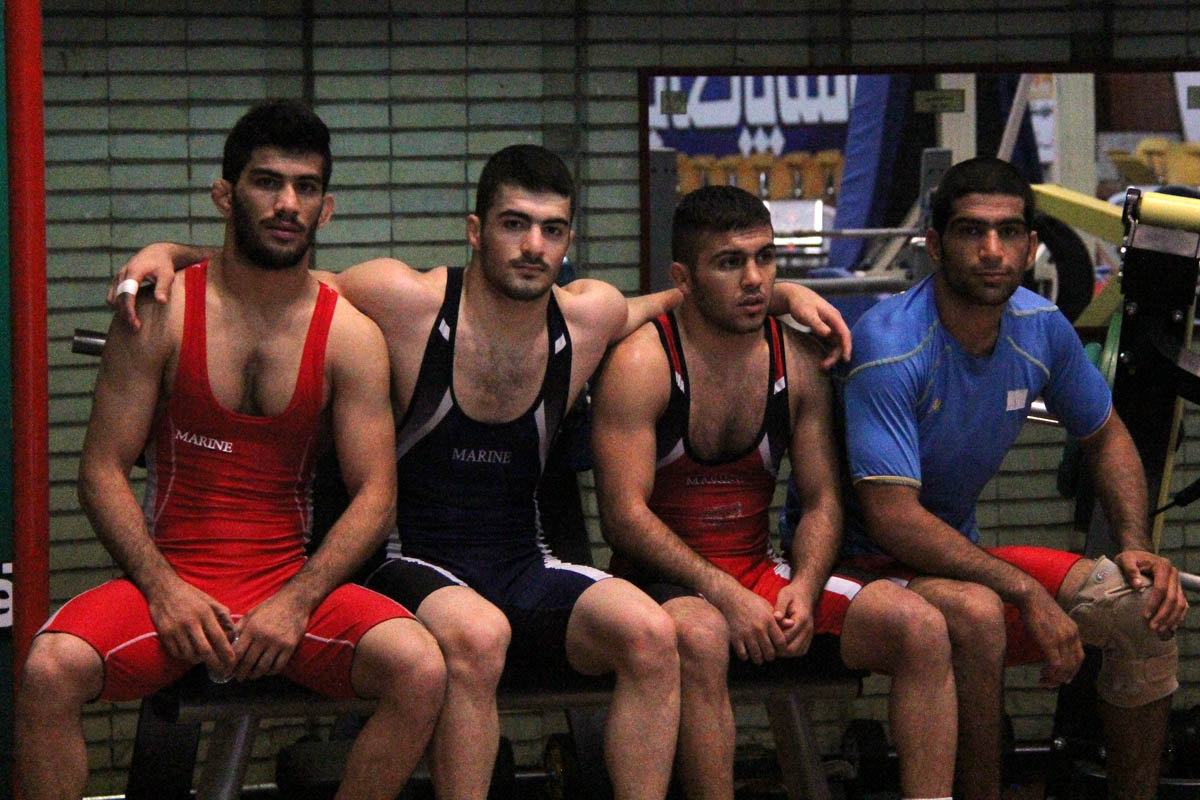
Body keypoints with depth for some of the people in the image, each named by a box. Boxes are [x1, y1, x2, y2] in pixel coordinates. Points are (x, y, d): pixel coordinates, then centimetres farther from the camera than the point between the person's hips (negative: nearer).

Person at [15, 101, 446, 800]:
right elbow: (103, 470, 1)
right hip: (170, 578, -1)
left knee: (421, 669, -27)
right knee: (50, 669, -31)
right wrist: (162, 587, -14)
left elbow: (376, 494, 0)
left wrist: (296, 601, -14)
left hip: (297, 582, 1)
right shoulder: (160, 314, 1)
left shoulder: (351, 335, 3)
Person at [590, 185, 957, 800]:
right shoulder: (639, 364, -9)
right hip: (666, 580, -5)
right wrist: (724, 595, -23)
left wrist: (803, 589, -12)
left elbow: (822, 501, 9)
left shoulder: (799, 362, 7)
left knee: (920, 625, -15)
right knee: (700, 635, -41)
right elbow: (624, 514, -14)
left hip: (762, 571, 5)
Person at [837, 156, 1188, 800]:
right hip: (867, 565, -7)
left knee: (1144, 605, -9)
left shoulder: (1041, 329, -2)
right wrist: (1027, 592, -29)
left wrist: (1135, 546, -1)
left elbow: (1106, 438, 17)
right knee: (974, 612, -37)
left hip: (961, 555, 7)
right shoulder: (890, 345, -23)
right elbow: (891, 516, -28)